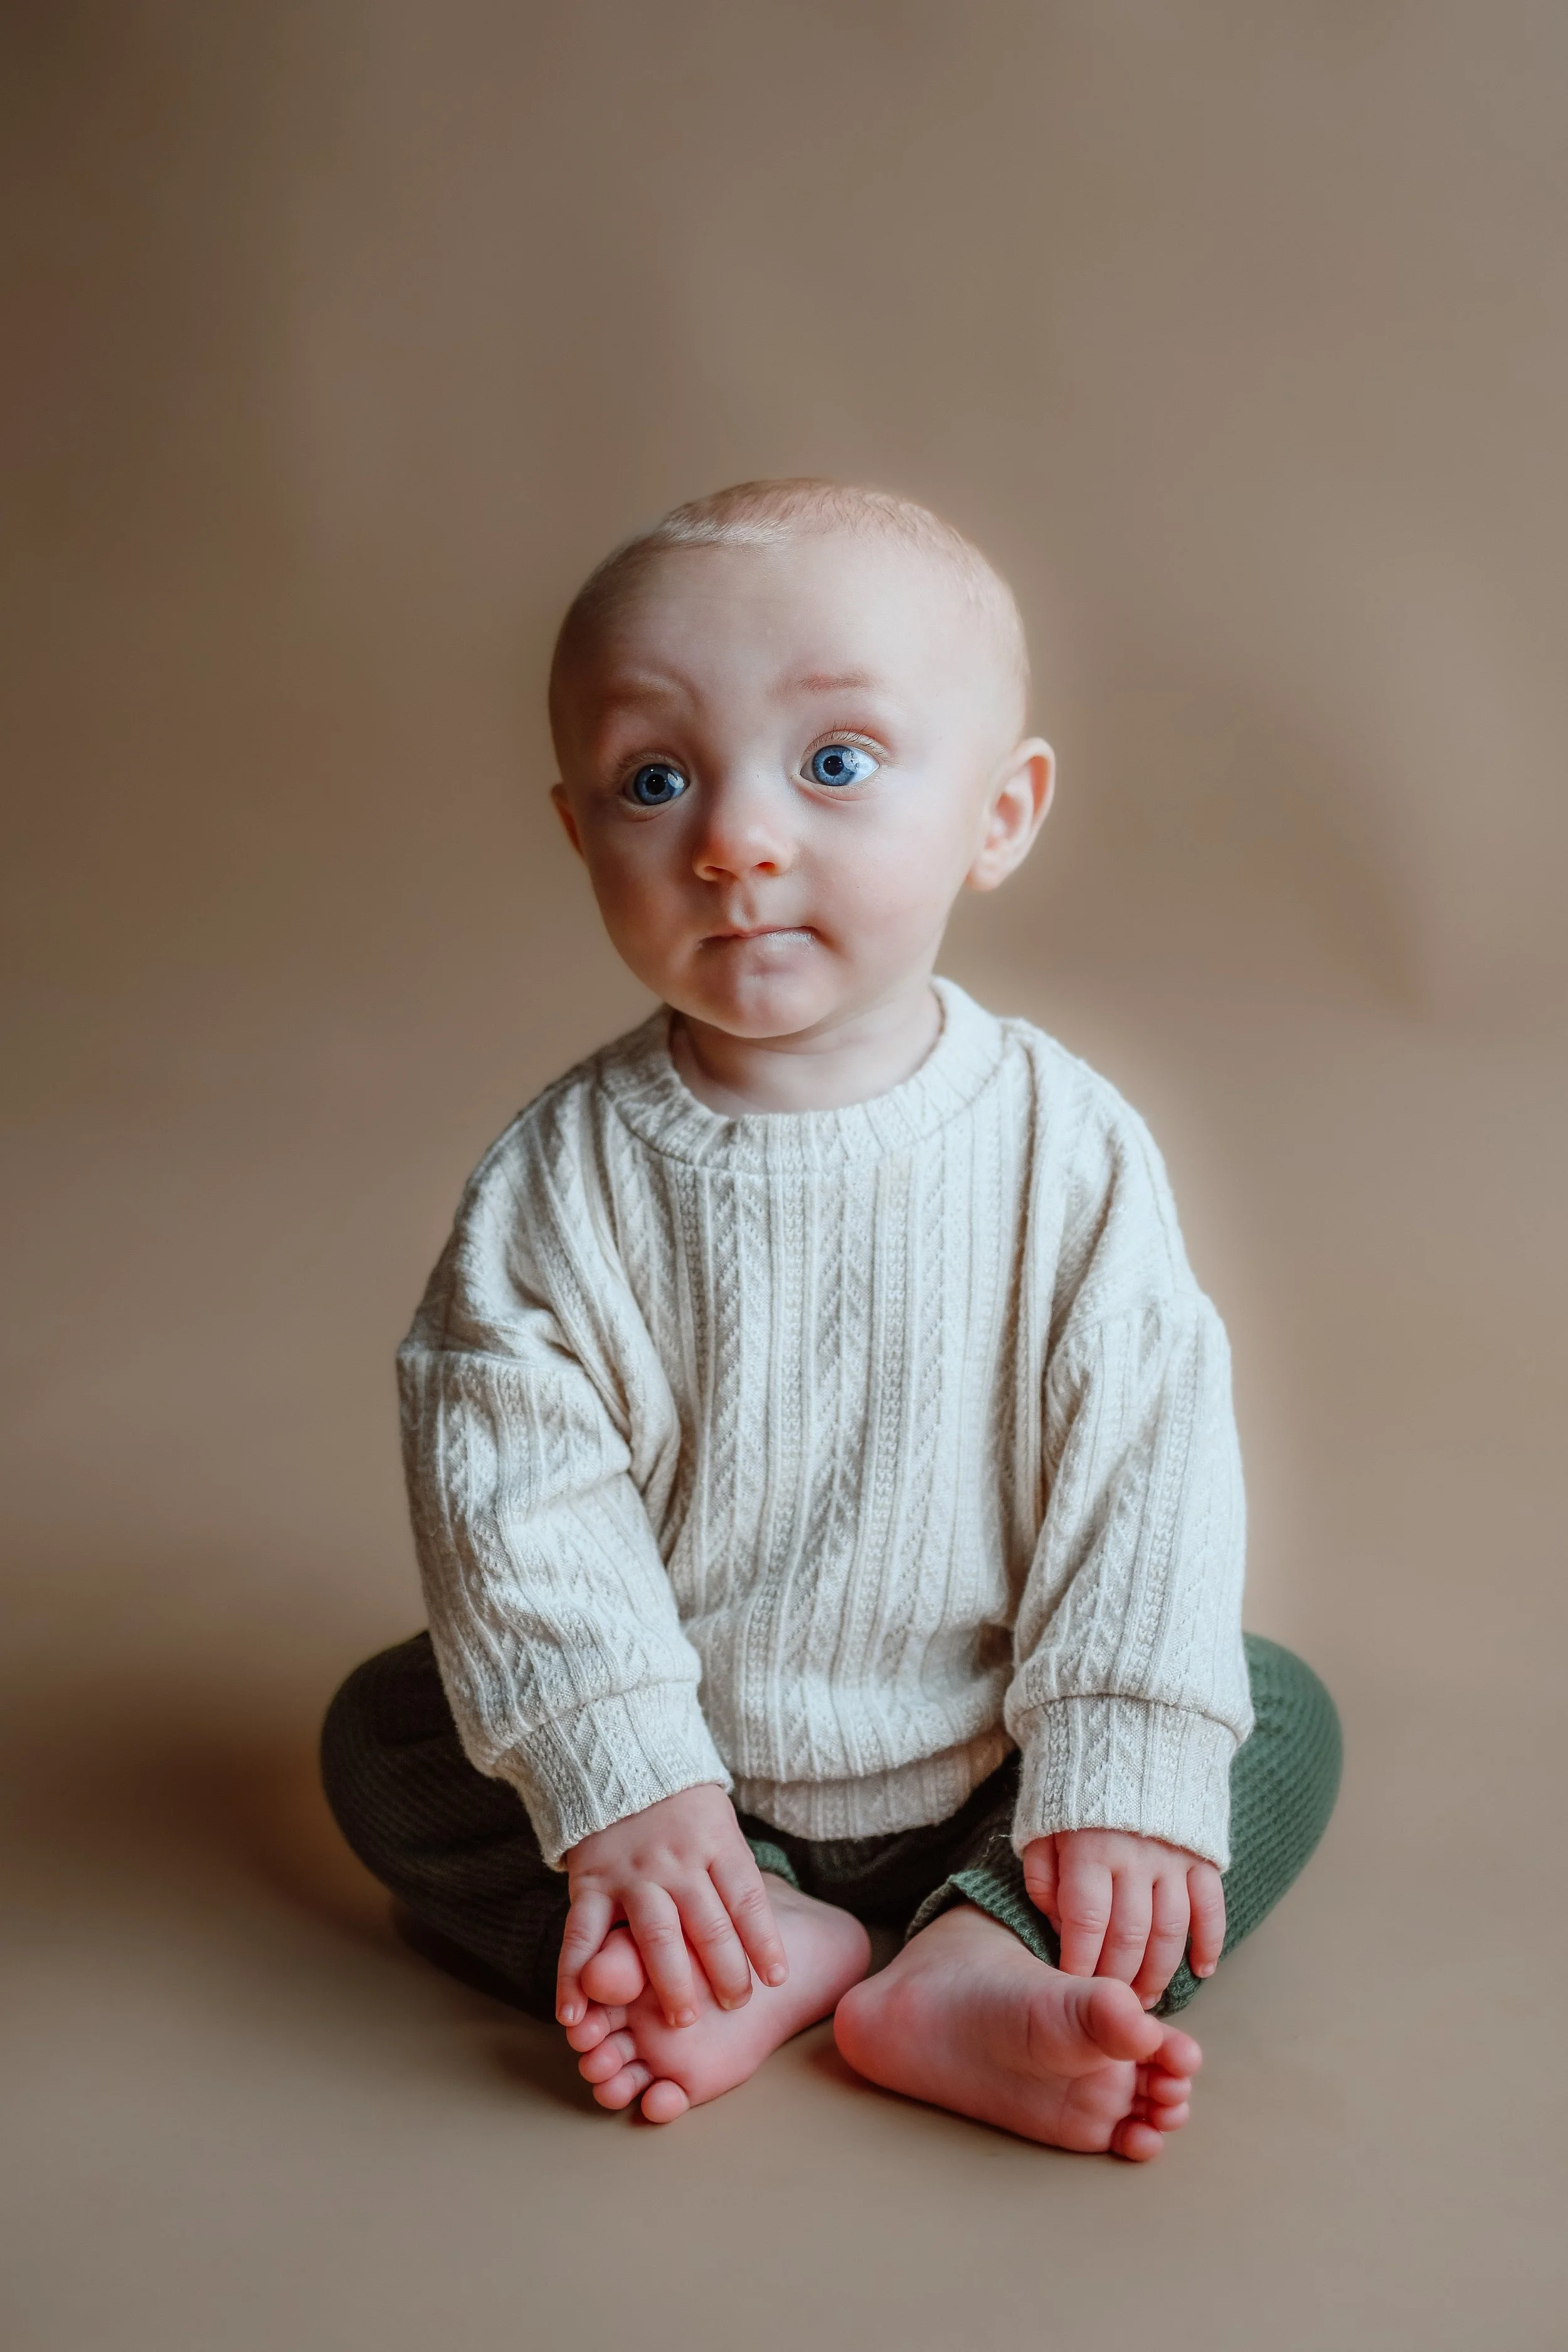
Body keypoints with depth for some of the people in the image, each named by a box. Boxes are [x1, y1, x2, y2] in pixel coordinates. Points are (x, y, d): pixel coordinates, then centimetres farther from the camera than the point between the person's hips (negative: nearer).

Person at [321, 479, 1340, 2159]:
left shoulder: (1070, 1148, -15)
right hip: (682, 1767, 0)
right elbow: (512, 1481, -16)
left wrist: (1122, 1774, -19)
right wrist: (618, 1784, -23)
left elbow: (1141, 1456, -14)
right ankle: (764, 1946, -20)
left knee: (1285, 1721, -11)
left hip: (981, 1773, 0)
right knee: (384, 1736, -11)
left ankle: (981, 1957, -24)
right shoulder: (565, 1174, -14)